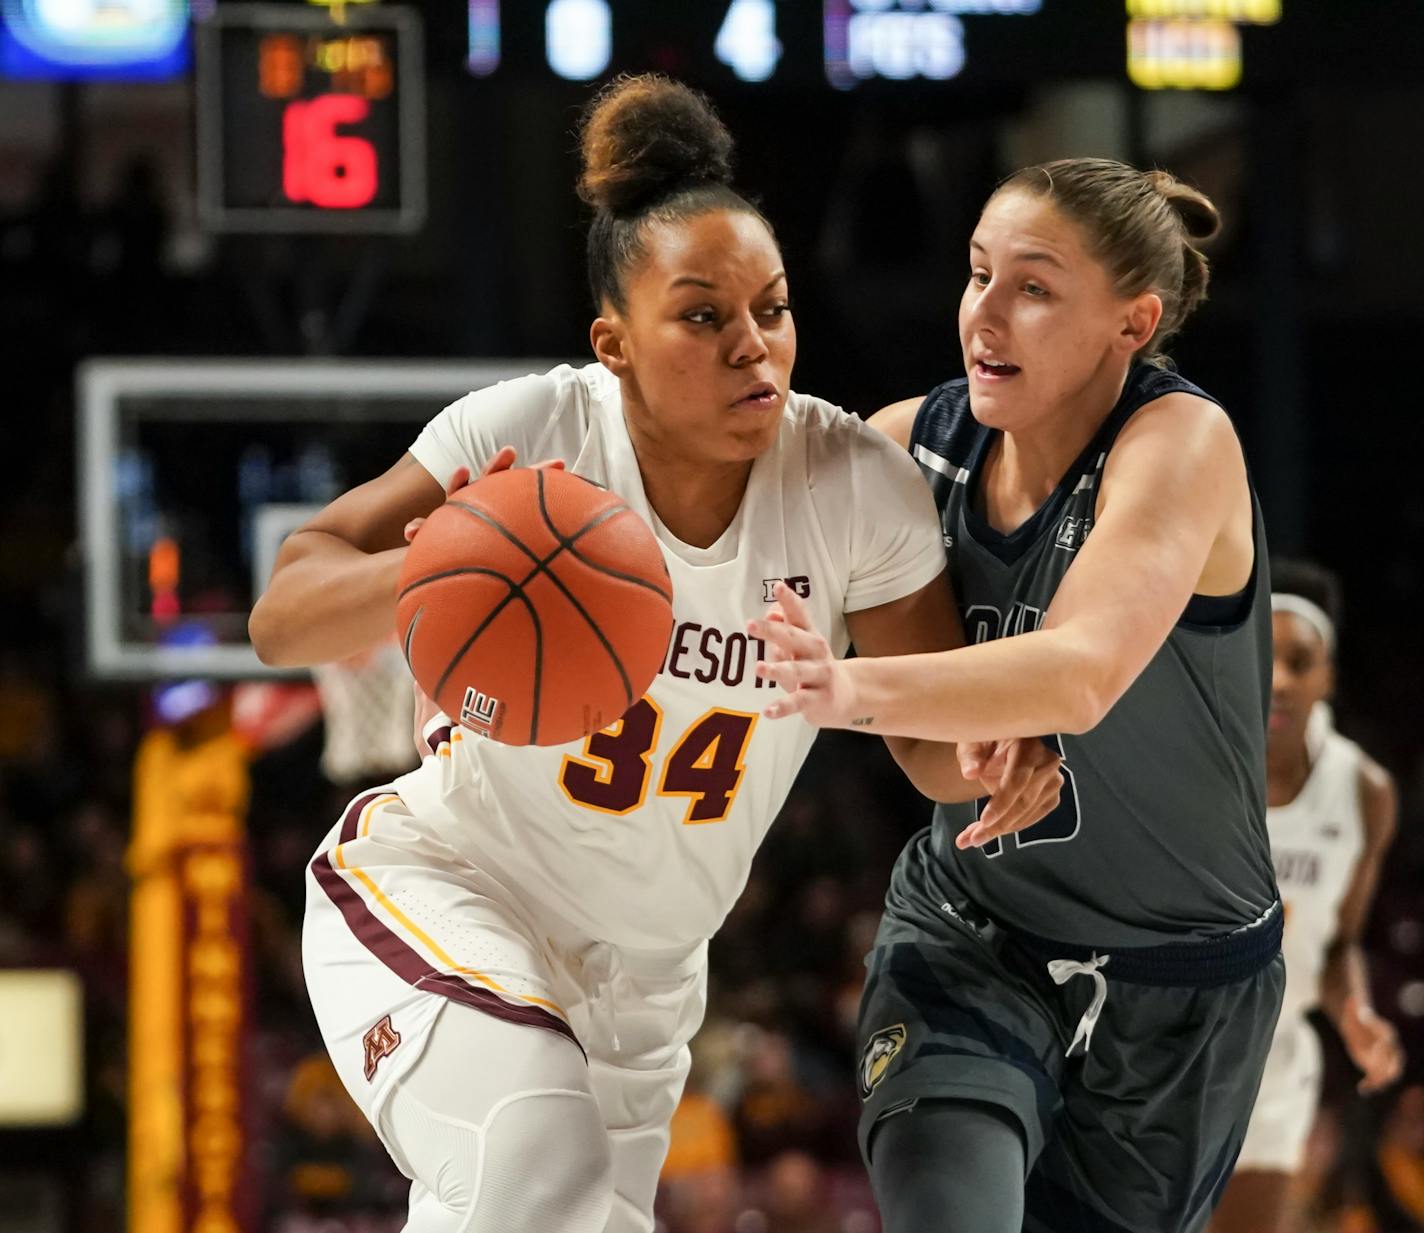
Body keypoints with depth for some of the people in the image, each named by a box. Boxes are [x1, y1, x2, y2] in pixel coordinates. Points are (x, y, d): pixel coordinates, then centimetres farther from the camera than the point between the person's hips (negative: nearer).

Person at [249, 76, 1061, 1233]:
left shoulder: (859, 484, -14)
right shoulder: (530, 431, -21)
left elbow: (932, 734, -5)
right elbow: (282, 618, -24)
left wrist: (995, 756, -29)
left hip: (640, 975, 5)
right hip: (438, 894, -5)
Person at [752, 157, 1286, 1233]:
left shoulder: (1183, 441, -22)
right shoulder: (920, 442, -7)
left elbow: (1081, 675, -40)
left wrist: (855, 691, -56)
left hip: (1176, 981, -2)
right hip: (965, 934, 2)